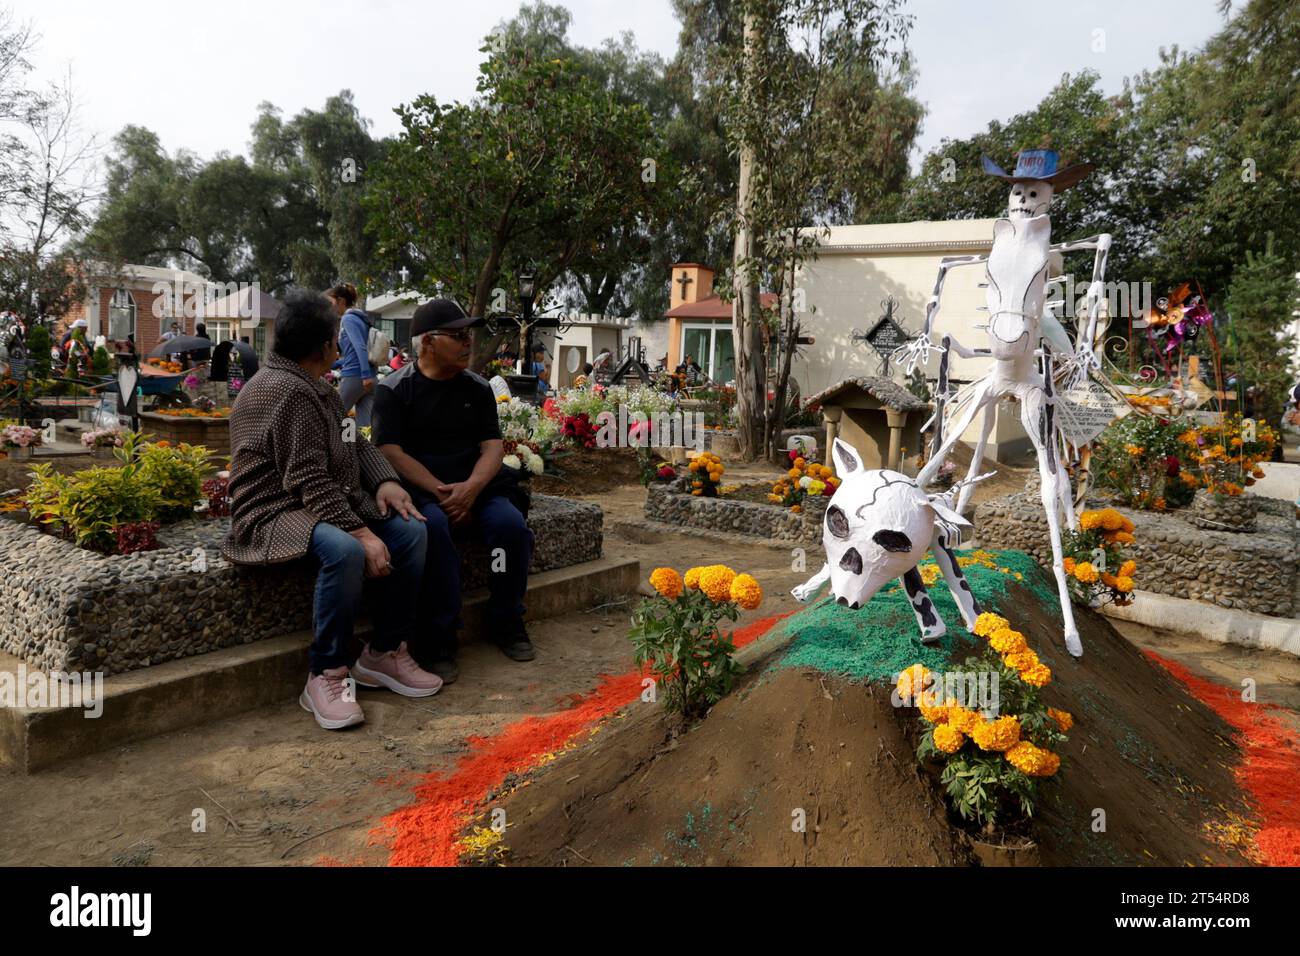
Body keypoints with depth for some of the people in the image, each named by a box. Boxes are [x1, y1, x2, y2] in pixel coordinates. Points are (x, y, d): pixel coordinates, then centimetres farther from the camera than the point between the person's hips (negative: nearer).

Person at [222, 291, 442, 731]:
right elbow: (310, 484, -26)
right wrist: (362, 533, -30)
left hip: (329, 506, 10)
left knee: (411, 530, -6)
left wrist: (385, 480, -4)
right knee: (344, 551, -38)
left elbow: (355, 443, 16)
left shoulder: (313, 387, 13)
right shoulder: (285, 391, -19)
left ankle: (385, 653, 1)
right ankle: (326, 676, -20)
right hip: (275, 517, -10)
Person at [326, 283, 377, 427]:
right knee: (366, 424, 4)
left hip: (353, 377, -8)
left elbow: (360, 347, -19)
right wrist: (333, 364, 27)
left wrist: (365, 375, -26)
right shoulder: (360, 318, 20)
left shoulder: (348, 319, -6)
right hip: (369, 378, 8)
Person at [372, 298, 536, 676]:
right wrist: (440, 491, -20)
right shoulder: (394, 389, 1)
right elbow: (390, 453, -8)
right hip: (419, 489, -3)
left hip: (474, 485, 4)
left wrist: (470, 488, -18)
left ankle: (506, 623, -4)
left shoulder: (478, 388, 11)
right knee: (434, 527, -35)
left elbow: (492, 446, 3)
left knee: (511, 523, -24)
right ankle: (441, 635, -23)